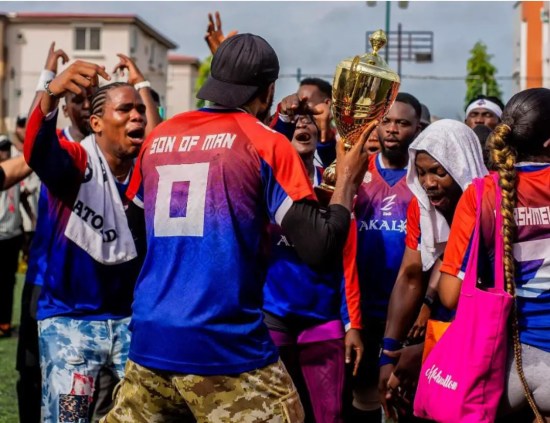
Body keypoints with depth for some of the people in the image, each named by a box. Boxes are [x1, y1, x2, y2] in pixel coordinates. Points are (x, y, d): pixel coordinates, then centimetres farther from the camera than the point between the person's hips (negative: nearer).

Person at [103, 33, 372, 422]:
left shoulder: (158, 138, 10)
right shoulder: (267, 144, -4)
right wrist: (348, 180, 5)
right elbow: (321, 251, -11)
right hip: (225, 347, -5)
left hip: (149, 341, 5)